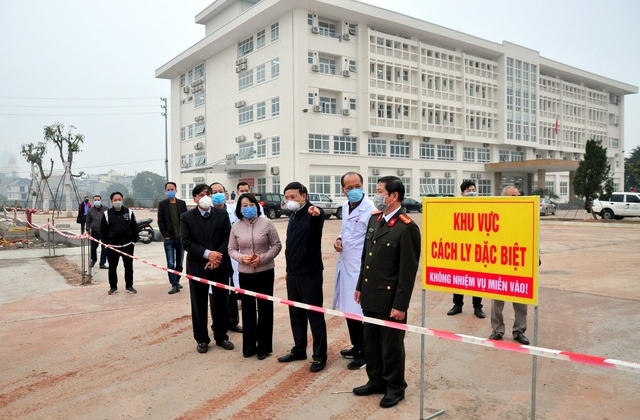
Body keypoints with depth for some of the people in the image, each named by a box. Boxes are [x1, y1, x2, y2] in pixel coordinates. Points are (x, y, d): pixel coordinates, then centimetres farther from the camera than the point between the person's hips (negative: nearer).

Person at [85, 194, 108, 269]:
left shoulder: (106, 209, 1)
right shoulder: (90, 210, 4)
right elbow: (88, 221, 9)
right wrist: (88, 230, 1)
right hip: (94, 232, 1)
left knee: (104, 248, 1)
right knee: (93, 247, 9)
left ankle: (102, 263, 12)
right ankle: (93, 260, 36)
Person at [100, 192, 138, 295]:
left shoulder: (129, 212, 3)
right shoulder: (107, 214, 1)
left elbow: (135, 228, 6)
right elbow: (103, 230, 4)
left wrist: (133, 240, 0)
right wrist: (106, 242, -2)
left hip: (127, 245, 1)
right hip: (112, 246, 0)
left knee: (129, 267, 7)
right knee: (112, 268, 7)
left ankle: (129, 286, 19)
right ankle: (113, 287, 20)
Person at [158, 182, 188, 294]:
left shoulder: (182, 203, 6)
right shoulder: (162, 204, 1)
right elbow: (160, 221, 0)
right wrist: (165, 235, -6)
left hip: (181, 237, 2)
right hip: (169, 239, -2)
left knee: (179, 263, 10)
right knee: (171, 264, -5)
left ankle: (176, 281, 25)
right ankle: (174, 285, 0)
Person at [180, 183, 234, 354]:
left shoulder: (222, 215, 3)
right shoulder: (186, 217, -2)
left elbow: (228, 238, 0)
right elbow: (186, 243, -9)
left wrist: (218, 255, -14)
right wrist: (207, 253, -18)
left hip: (219, 266, 1)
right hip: (197, 267, -1)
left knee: (220, 304, 10)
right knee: (199, 306, 8)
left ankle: (221, 337, 25)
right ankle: (202, 339, 22)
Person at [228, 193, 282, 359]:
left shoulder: (266, 223, -5)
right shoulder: (236, 227, 1)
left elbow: (277, 245, -2)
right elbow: (232, 250, 7)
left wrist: (262, 258, -15)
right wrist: (242, 257, -13)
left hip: (265, 272, -2)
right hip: (245, 273, 2)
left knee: (265, 308, 7)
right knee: (248, 309, 10)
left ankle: (264, 346, 21)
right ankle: (249, 346, 24)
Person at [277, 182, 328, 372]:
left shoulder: (313, 213, -13)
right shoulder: (293, 216, 11)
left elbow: (318, 221, -40)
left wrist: (316, 214, -63)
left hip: (310, 273, -8)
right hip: (293, 273, 8)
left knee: (315, 314, 1)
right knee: (296, 313, 16)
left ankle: (319, 355, 13)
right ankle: (299, 350, 31)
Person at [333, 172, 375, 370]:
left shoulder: (370, 210, -17)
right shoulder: (345, 206, 10)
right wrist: (339, 239, 5)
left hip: (360, 267, -8)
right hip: (345, 263, 8)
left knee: (358, 311, -2)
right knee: (348, 308, 17)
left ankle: (363, 353, 17)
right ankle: (356, 346, 35)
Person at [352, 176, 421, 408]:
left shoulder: (407, 227, -17)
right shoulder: (374, 218, 7)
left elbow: (408, 271, -17)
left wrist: (400, 305, -16)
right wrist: (360, 287, 15)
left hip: (390, 299, -7)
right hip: (370, 296, 7)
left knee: (391, 345, 9)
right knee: (370, 342, 19)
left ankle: (395, 388, 29)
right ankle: (376, 381, 37)